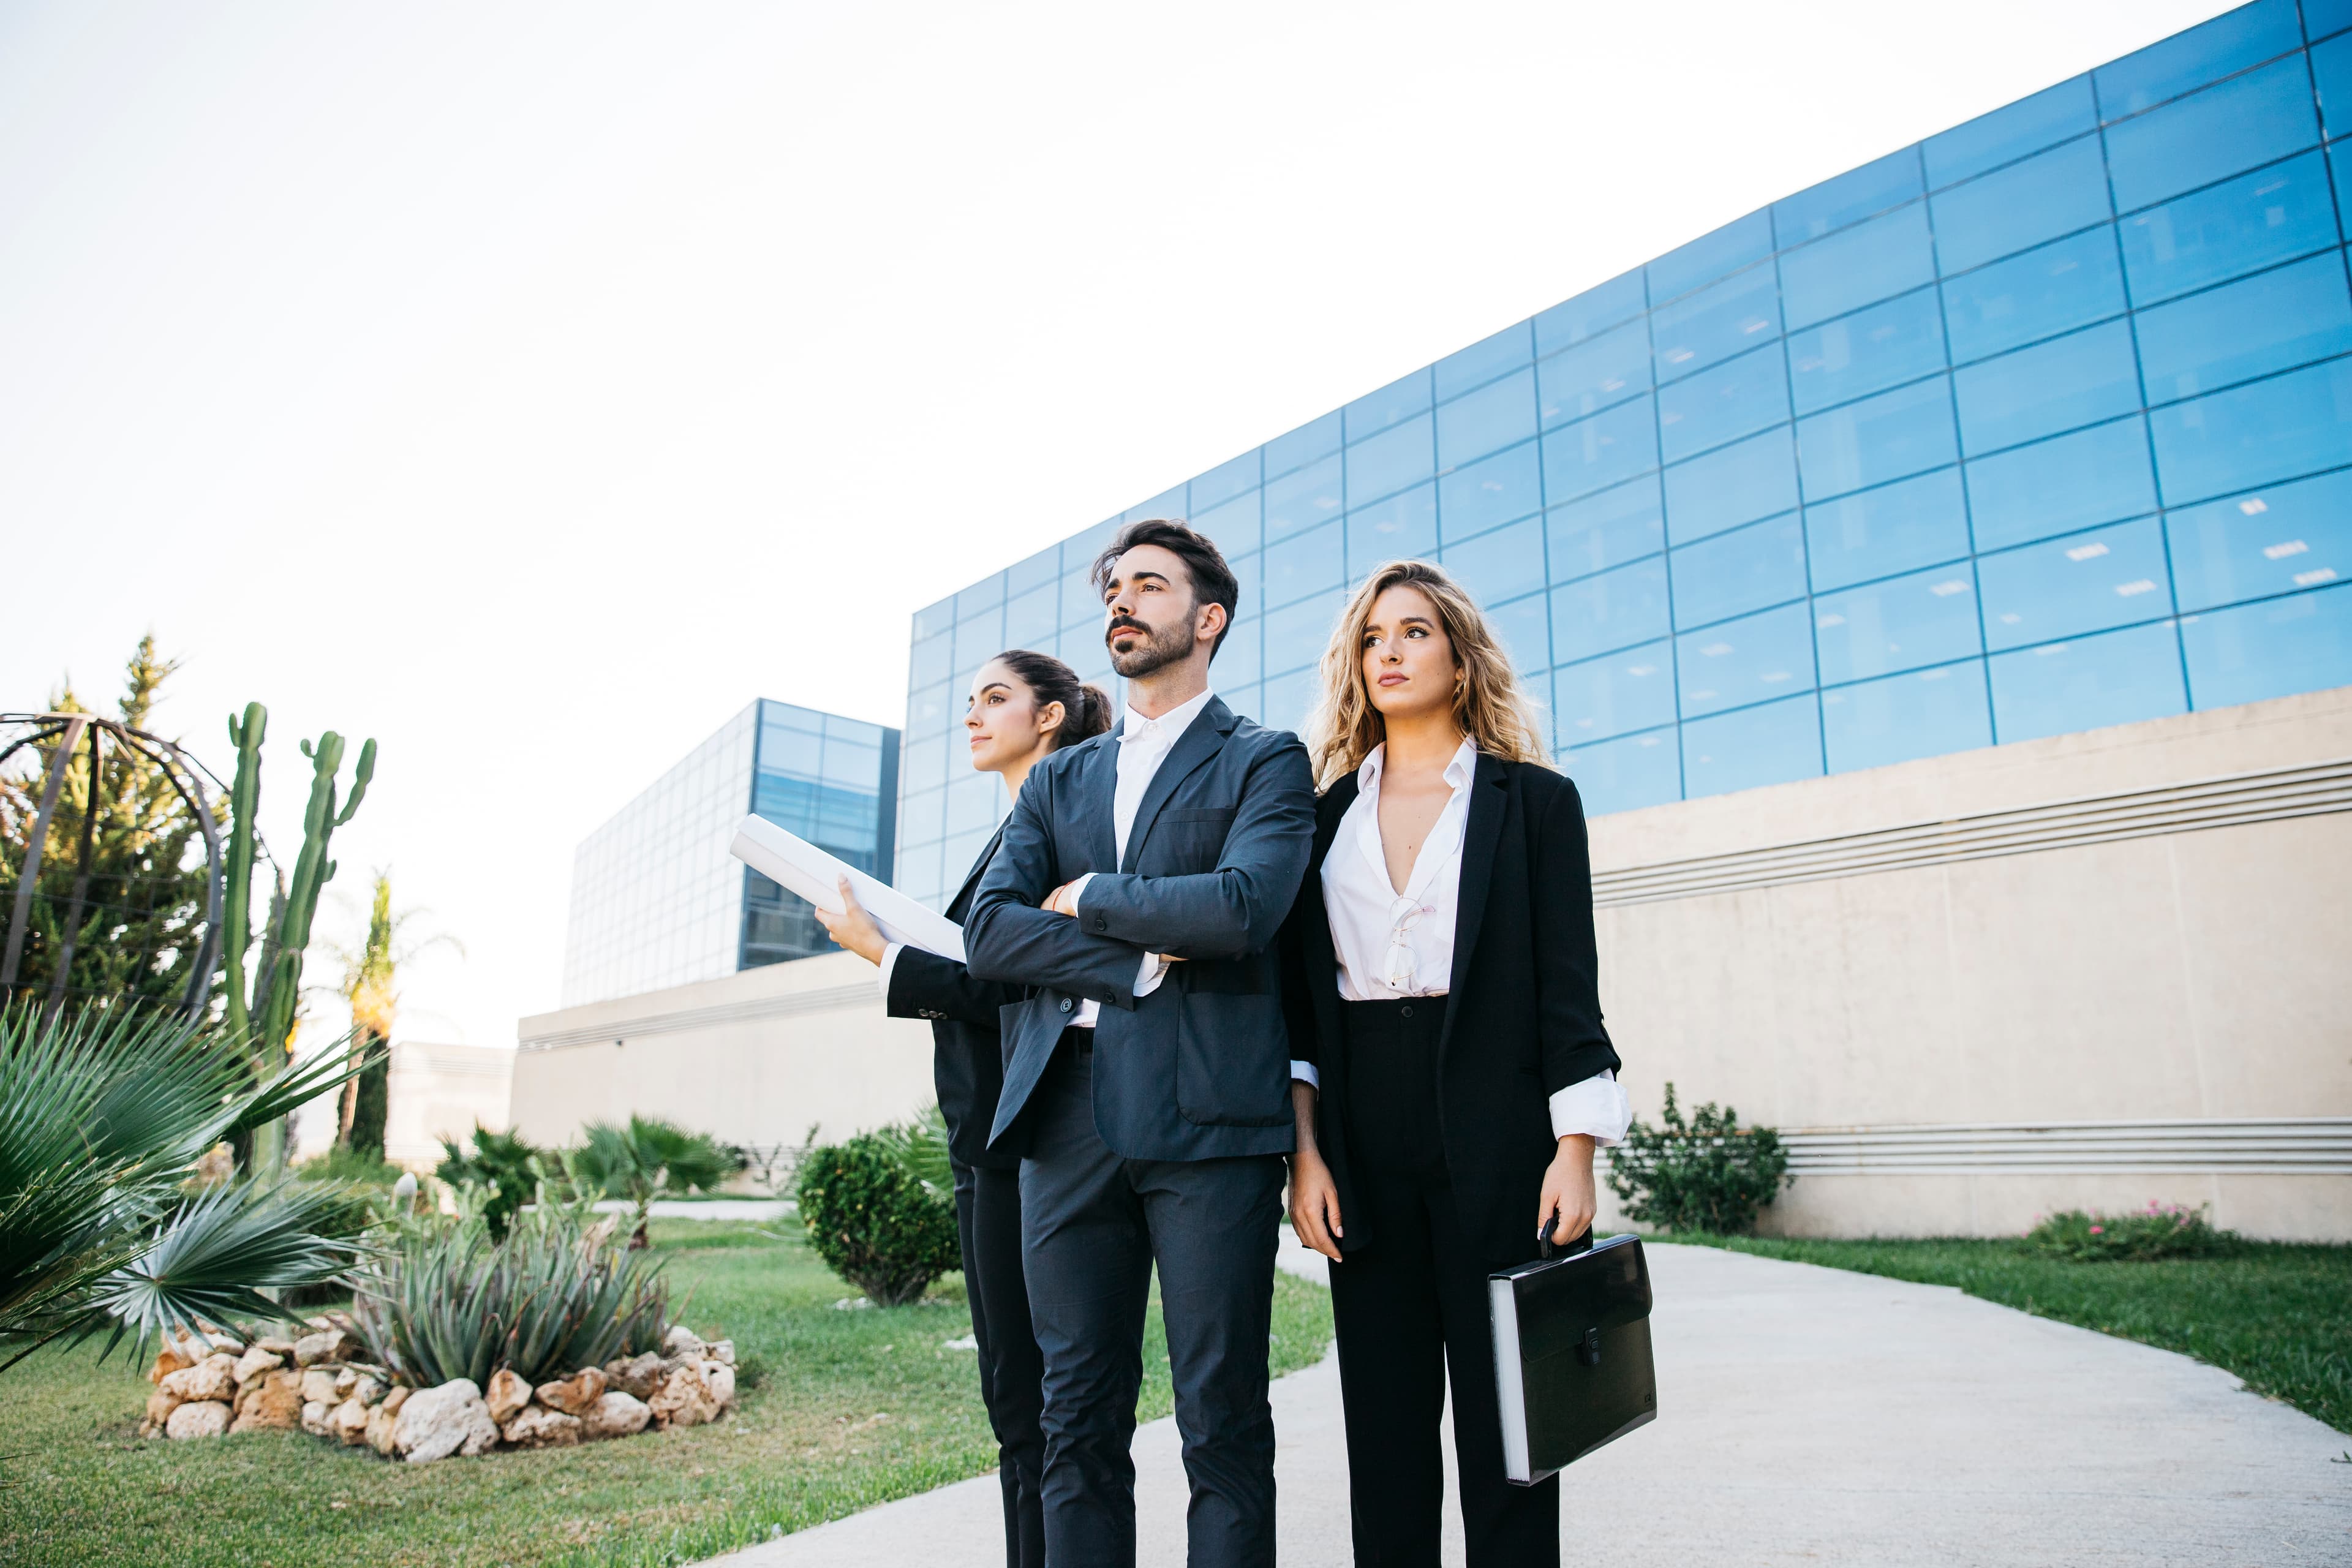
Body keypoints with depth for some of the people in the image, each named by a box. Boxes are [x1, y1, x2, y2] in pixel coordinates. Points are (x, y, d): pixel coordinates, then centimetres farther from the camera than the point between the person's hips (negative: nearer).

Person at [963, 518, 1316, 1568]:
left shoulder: (1265, 763, 5)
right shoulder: (1058, 781, 19)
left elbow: (1243, 906, -14)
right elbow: (988, 931, 6)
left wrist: (1088, 899, -2)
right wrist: (1135, 961, -8)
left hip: (1206, 1118, -4)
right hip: (1068, 1119, 4)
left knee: (1222, 1421, 3)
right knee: (1078, 1419, 9)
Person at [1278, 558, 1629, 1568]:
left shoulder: (1534, 800, 4)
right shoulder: (1329, 814, 11)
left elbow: (1569, 988, -1)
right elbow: (1302, 996, 7)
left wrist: (1575, 1153, -9)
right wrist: (1306, 1151, -1)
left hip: (1495, 1132, -2)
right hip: (1365, 1141, 3)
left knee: (1503, 1415, 4)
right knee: (1385, 1417, 9)